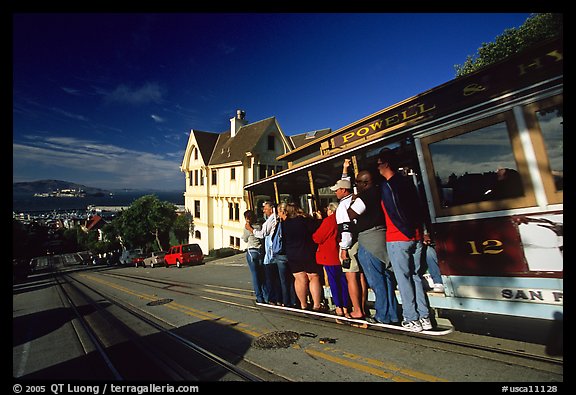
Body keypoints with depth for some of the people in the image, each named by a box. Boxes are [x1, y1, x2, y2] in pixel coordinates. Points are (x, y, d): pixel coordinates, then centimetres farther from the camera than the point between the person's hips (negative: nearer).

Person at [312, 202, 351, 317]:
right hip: (341, 255, 6)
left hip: (330, 256, -6)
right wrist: (321, 220, 18)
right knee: (343, 281, 11)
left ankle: (339, 307, 11)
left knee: (333, 281, 5)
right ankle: (345, 307, 17)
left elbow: (317, 238, -11)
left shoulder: (328, 220, -15)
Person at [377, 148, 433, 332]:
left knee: (404, 278, 3)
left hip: (398, 239, -8)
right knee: (416, 276, 14)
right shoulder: (407, 181, 11)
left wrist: (409, 232, -1)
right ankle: (424, 317, 20)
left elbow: (395, 215, -14)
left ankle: (412, 319, 12)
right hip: (416, 238, 8)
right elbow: (418, 208, 16)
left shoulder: (386, 186, -14)